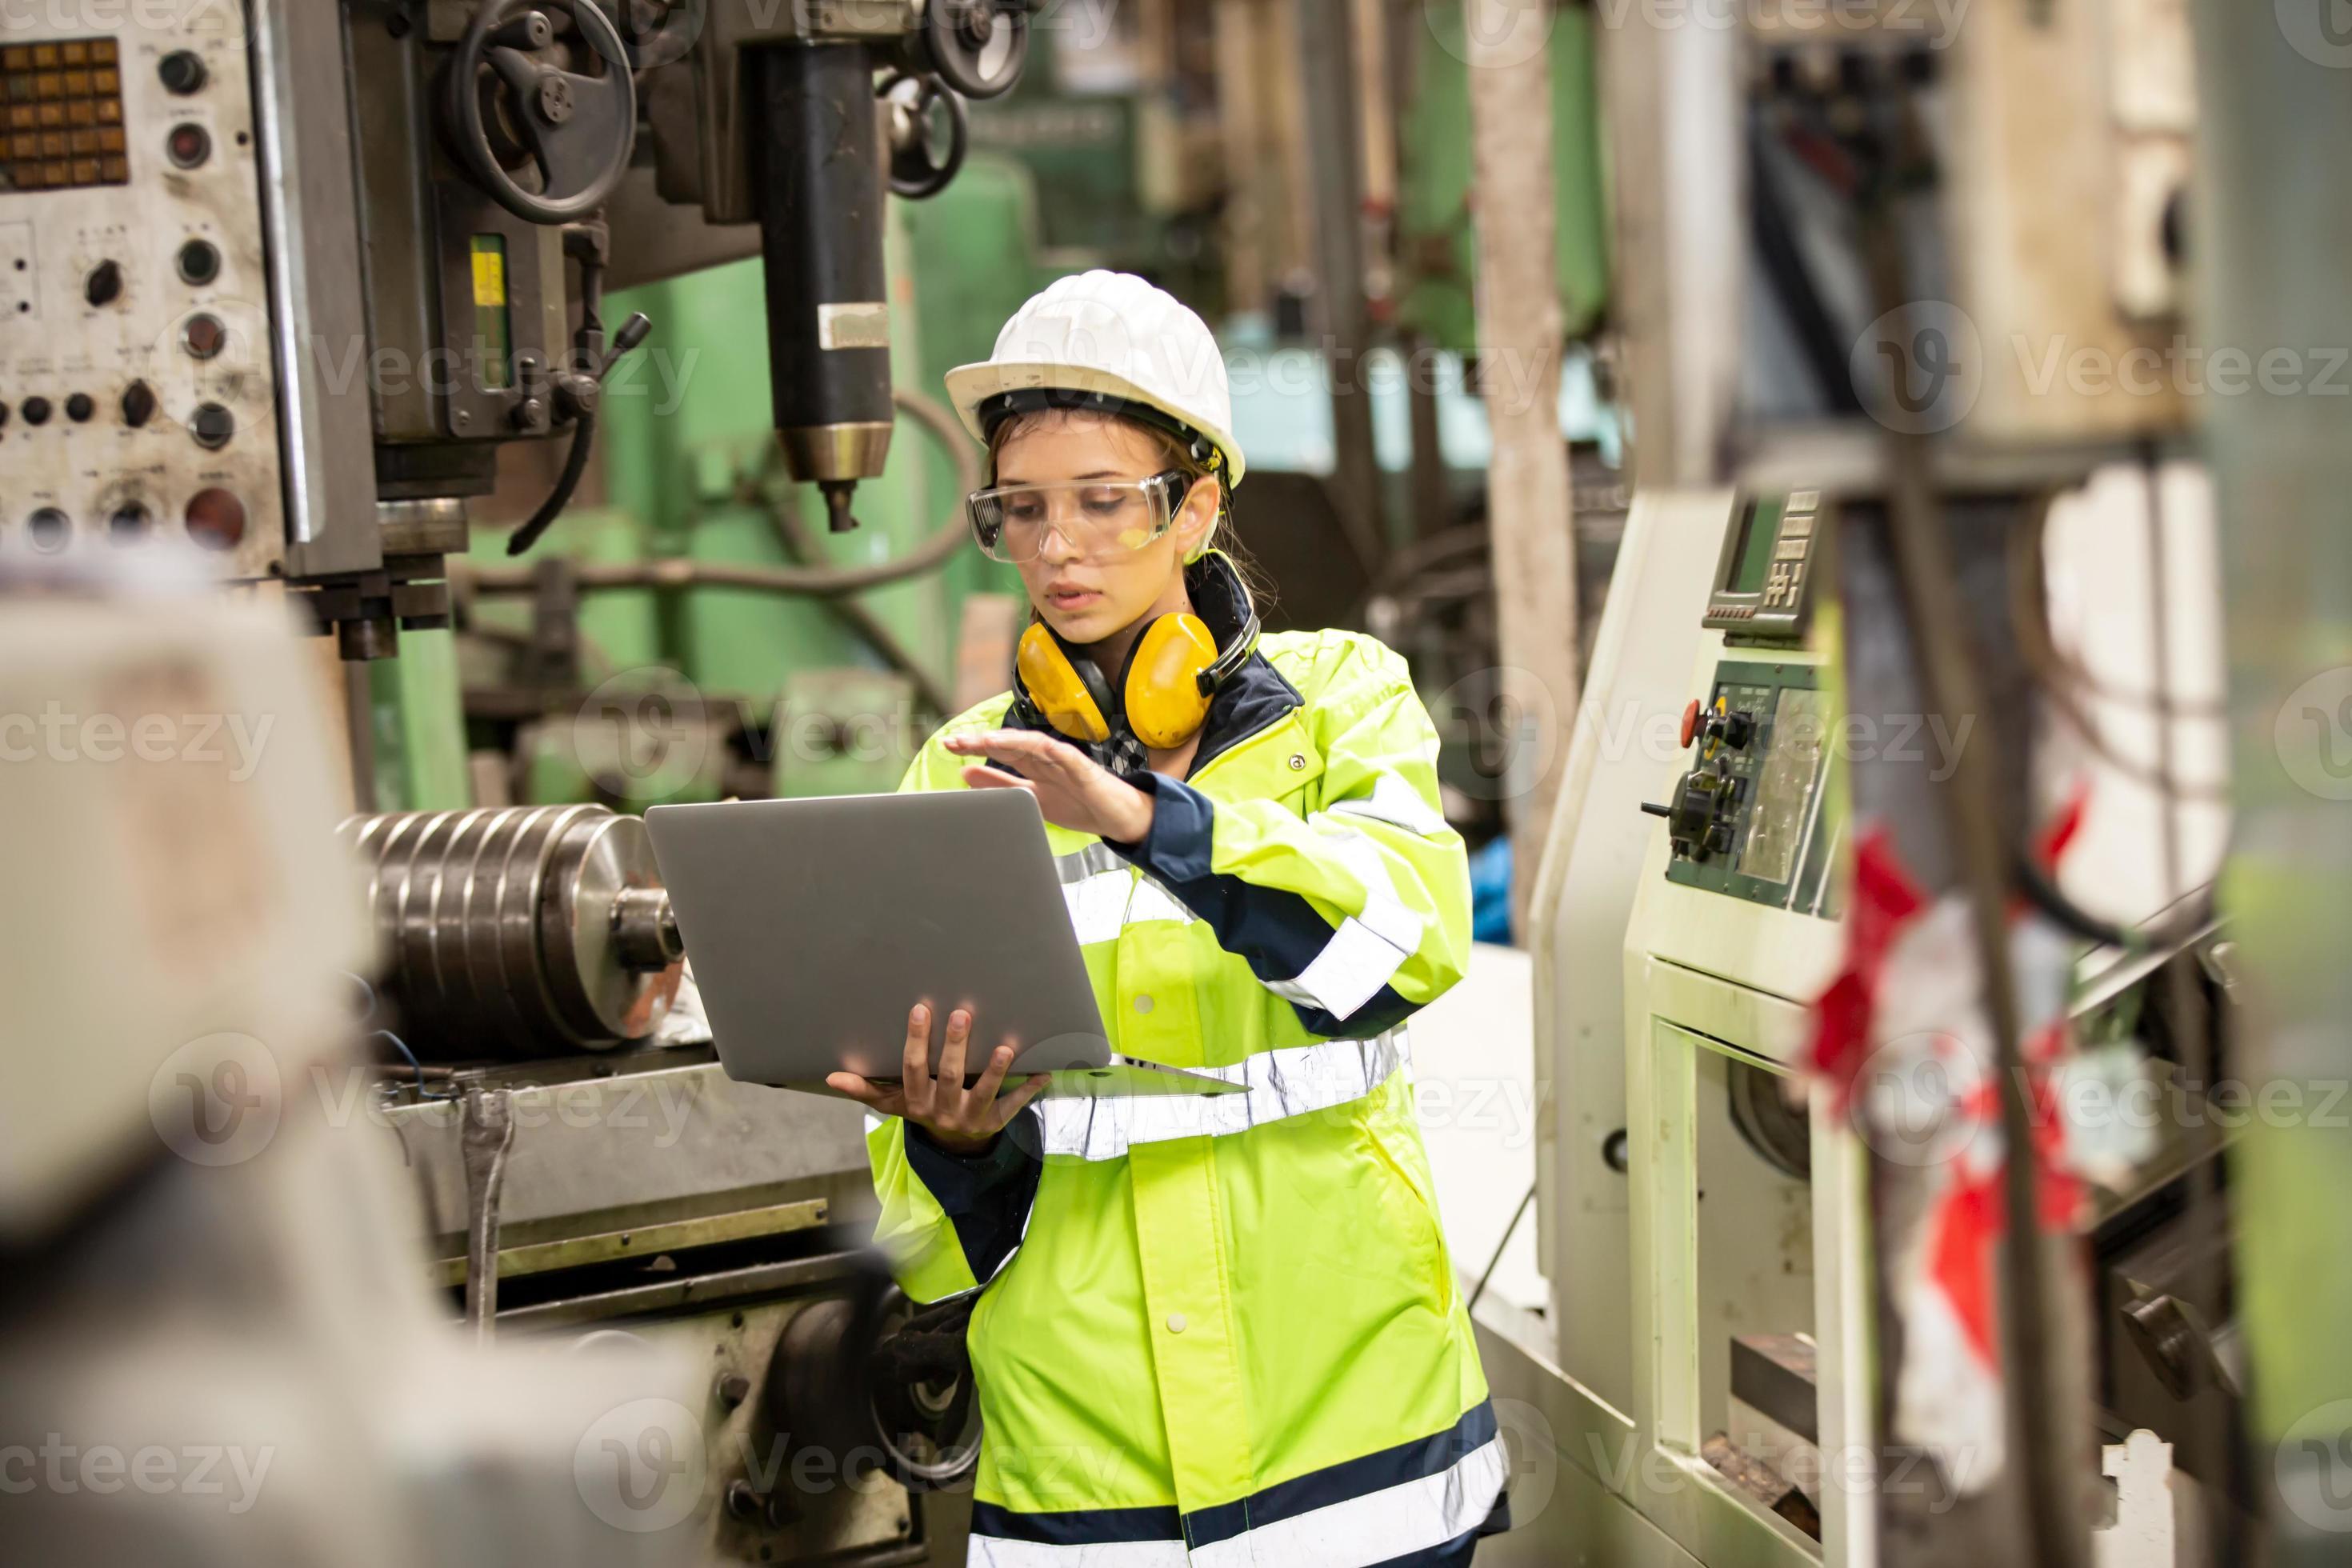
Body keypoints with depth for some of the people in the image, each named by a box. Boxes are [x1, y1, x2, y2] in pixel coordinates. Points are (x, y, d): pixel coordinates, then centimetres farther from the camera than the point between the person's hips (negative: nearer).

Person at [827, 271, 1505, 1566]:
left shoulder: (1340, 693, 4)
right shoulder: (956, 781, 8)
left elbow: (1411, 930, -18)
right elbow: (921, 1219, 7)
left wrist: (1144, 818, -30)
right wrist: (955, 1139, -15)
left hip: (1351, 1405, -1)